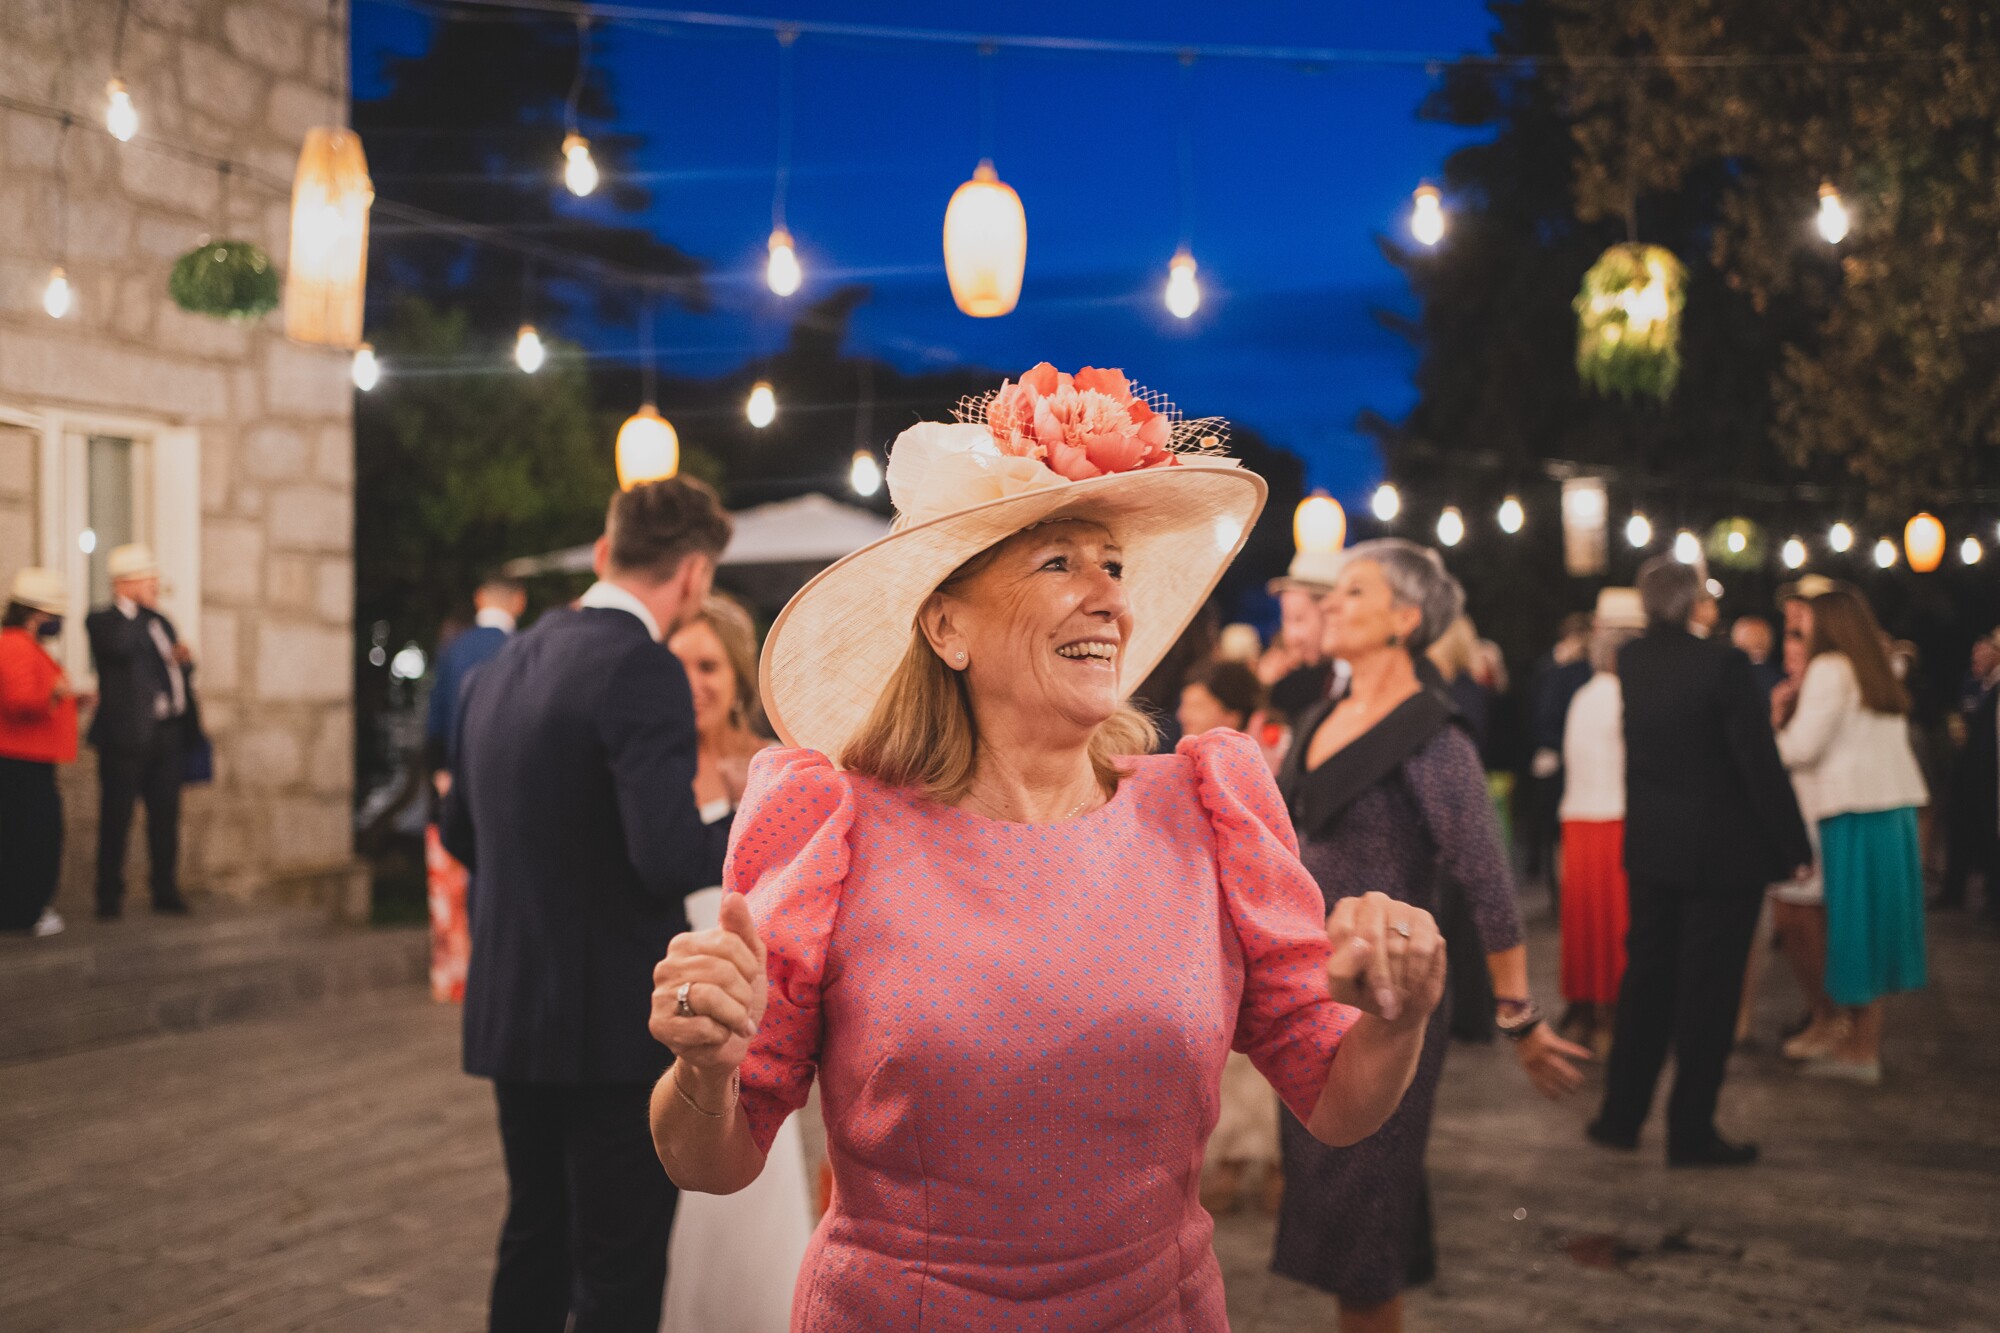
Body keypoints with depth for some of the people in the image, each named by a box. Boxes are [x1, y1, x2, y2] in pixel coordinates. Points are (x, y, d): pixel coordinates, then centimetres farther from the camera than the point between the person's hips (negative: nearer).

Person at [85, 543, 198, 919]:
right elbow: (118, 645, -25)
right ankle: (109, 896, 8)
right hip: (126, 735, -6)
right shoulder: (102, 620, -3)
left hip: (169, 734, 6)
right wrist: (131, 605, -15)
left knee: (165, 817, 10)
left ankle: (166, 891, 18)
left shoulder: (160, 622, 18)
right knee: (116, 818, 0)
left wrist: (184, 660, 2)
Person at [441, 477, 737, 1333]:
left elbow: (462, 834, 18)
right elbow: (669, 858, -26)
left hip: (510, 1014, 8)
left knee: (535, 1243, 21)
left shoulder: (500, 667, 8)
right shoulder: (643, 672, -18)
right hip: (616, 1021, -8)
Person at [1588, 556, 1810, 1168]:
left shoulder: (1631, 660, 1)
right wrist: (1794, 846, -9)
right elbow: (1761, 764, -17)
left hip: (1649, 847, 6)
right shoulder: (1723, 663, -18)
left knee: (1646, 978, 16)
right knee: (1709, 989, 3)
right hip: (1722, 852, -6)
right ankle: (1691, 1131, 10)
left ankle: (1621, 1116, 22)